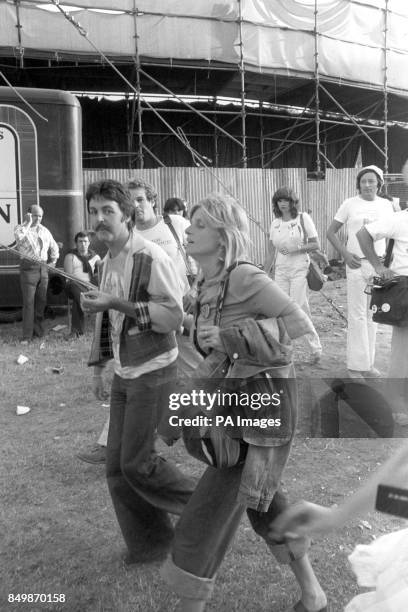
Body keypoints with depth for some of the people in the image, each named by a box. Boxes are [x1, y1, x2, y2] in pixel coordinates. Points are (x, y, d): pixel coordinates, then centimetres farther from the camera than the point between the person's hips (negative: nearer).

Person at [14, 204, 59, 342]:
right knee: (28, 302, -8)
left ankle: (39, 331, 19)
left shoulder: (44, 231, 16)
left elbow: (54, 247, 28)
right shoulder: (21, 228, 0)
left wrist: (53, 261, 19)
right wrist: (28, 223, -16)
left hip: (43, 268, 5)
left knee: (41, 301, 8)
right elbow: (19, 236, -26)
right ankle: (27, 335, -5)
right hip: (29, 267, -5)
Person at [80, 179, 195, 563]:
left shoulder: (151, 257, -17)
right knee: (117, 465, 9)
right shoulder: (108, 261, 9)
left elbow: (174, 316, -23)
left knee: (136, 462, -4)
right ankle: (148, 544, 27)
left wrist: (117, 303, -28)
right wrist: (98, 366, 19)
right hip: (124, 373, 8)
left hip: (152, 372, -8)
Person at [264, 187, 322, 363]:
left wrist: (297, 248, -17)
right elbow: (271, 253, 12)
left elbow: (316, 244, -3)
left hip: (299, 270, -4)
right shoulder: (275, 223, 9)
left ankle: (315, 348, 6)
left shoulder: (303, 218, -2)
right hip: (281, 271, 4)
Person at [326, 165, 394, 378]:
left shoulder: (386, 205, 7)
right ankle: (356, 365, 7)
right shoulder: (350, 204, -2)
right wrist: (345, 254, -9)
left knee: (372, 314, 9)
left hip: (378, 265, 3)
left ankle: (368, 363, 20)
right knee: (357, 315, -2)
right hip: (357, 265, -3)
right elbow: (331, 232, 2)